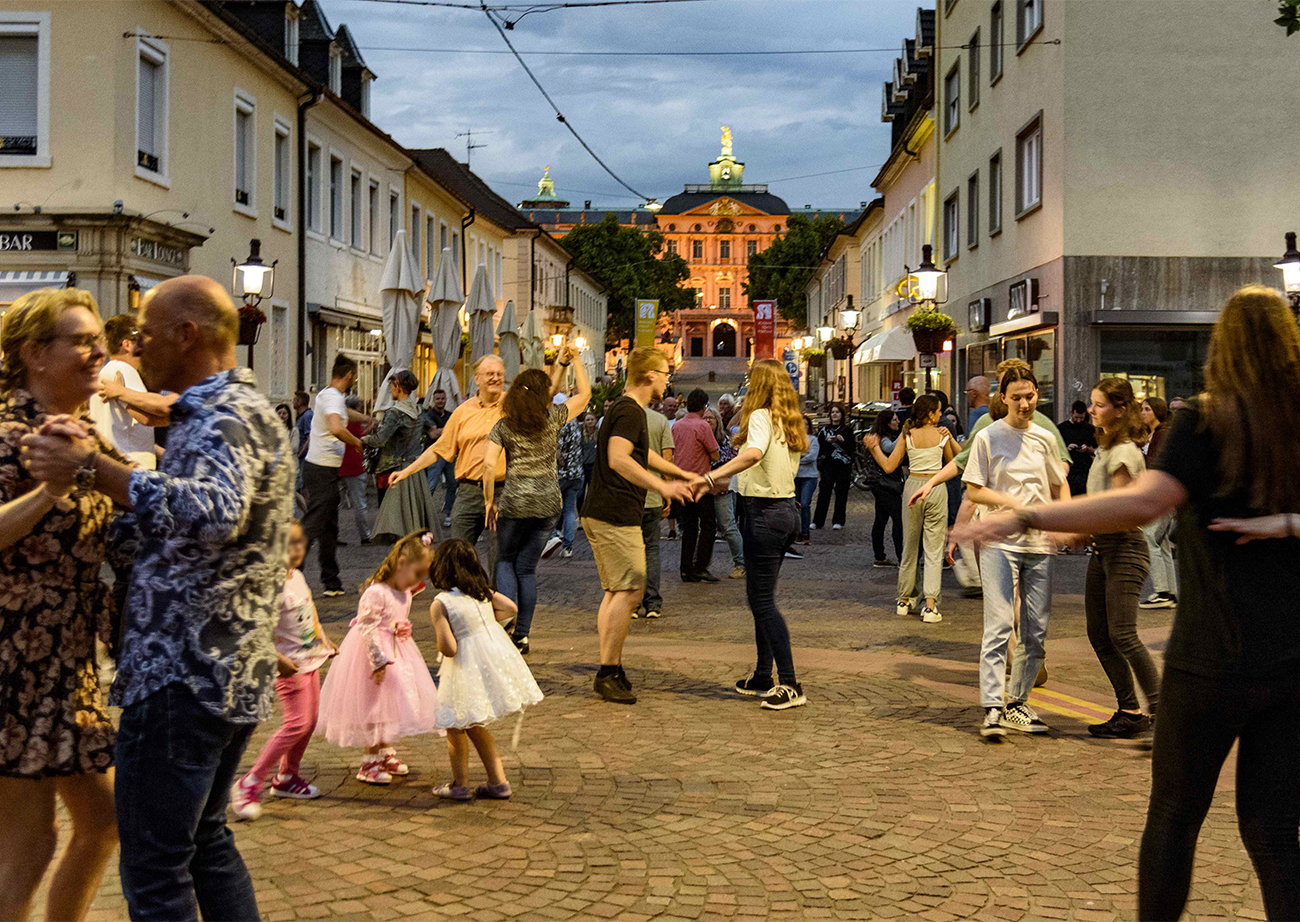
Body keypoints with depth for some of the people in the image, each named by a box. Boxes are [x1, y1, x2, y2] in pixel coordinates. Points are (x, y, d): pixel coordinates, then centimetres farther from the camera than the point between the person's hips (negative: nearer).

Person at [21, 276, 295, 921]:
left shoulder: (222, 416, -15)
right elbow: (177, 523, 19)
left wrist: (90, 466, -33)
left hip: (181, 678, -11)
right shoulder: (243, 408, 18)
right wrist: (94, 465, 7)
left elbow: (212, 513, -37)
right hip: (233, 673, 11)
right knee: (204, 838, 22)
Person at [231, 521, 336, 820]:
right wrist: (278, 659, -30)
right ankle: (249, 785, -7)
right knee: (296, 723, -14)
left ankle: (286, 776, 29)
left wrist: (324, 641, 25)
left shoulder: (297, 576, 5)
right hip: (290, 665, -9)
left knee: (310, 720, 13)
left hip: (311, 659, 9)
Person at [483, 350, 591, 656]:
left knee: (505, 561, 16)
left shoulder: (503, 426, -1)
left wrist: (489, 500, 0)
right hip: (548, 502, 1)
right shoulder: (553, 418, -1)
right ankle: (522, 636, 9)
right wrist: (574, 361, 19)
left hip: (515, 502, -1)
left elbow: (489, 464, -10)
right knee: (527, 567, 9)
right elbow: (585, 393, 11)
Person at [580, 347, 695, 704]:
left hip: (601, 514, 11)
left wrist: (681, 474, 44)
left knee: (616, 590, 13)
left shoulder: (626, 410, 20)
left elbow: (641, 454, 36)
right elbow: (618, 459, -30)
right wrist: (662, 486, -37)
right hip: (616, 515, -11)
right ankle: (607, 672, -10)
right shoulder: (630, 412, -14)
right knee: (630, 589, -11)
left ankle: (612, 670, 16)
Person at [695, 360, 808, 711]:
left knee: (762, 600, -5)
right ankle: (763, 678, 24)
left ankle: (790, 685, -6)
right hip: (786, 508, 9)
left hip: (764, 511, -9)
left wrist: (709, 477, -36)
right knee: (760, 597, 17)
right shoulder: (790, 423, 13)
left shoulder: (761, 416, -12)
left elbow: (754, 453, -32)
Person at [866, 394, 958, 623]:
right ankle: (930, 605, -10)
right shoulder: (941, 436, -3)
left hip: (913, 487, 2)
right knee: (934, 549, -1)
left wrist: (874, 448, 9)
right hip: (936, 488, -2)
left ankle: (904, 600, 24)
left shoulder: (907, 435, 0)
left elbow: (889, 467, -2)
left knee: (909, 546, 15)